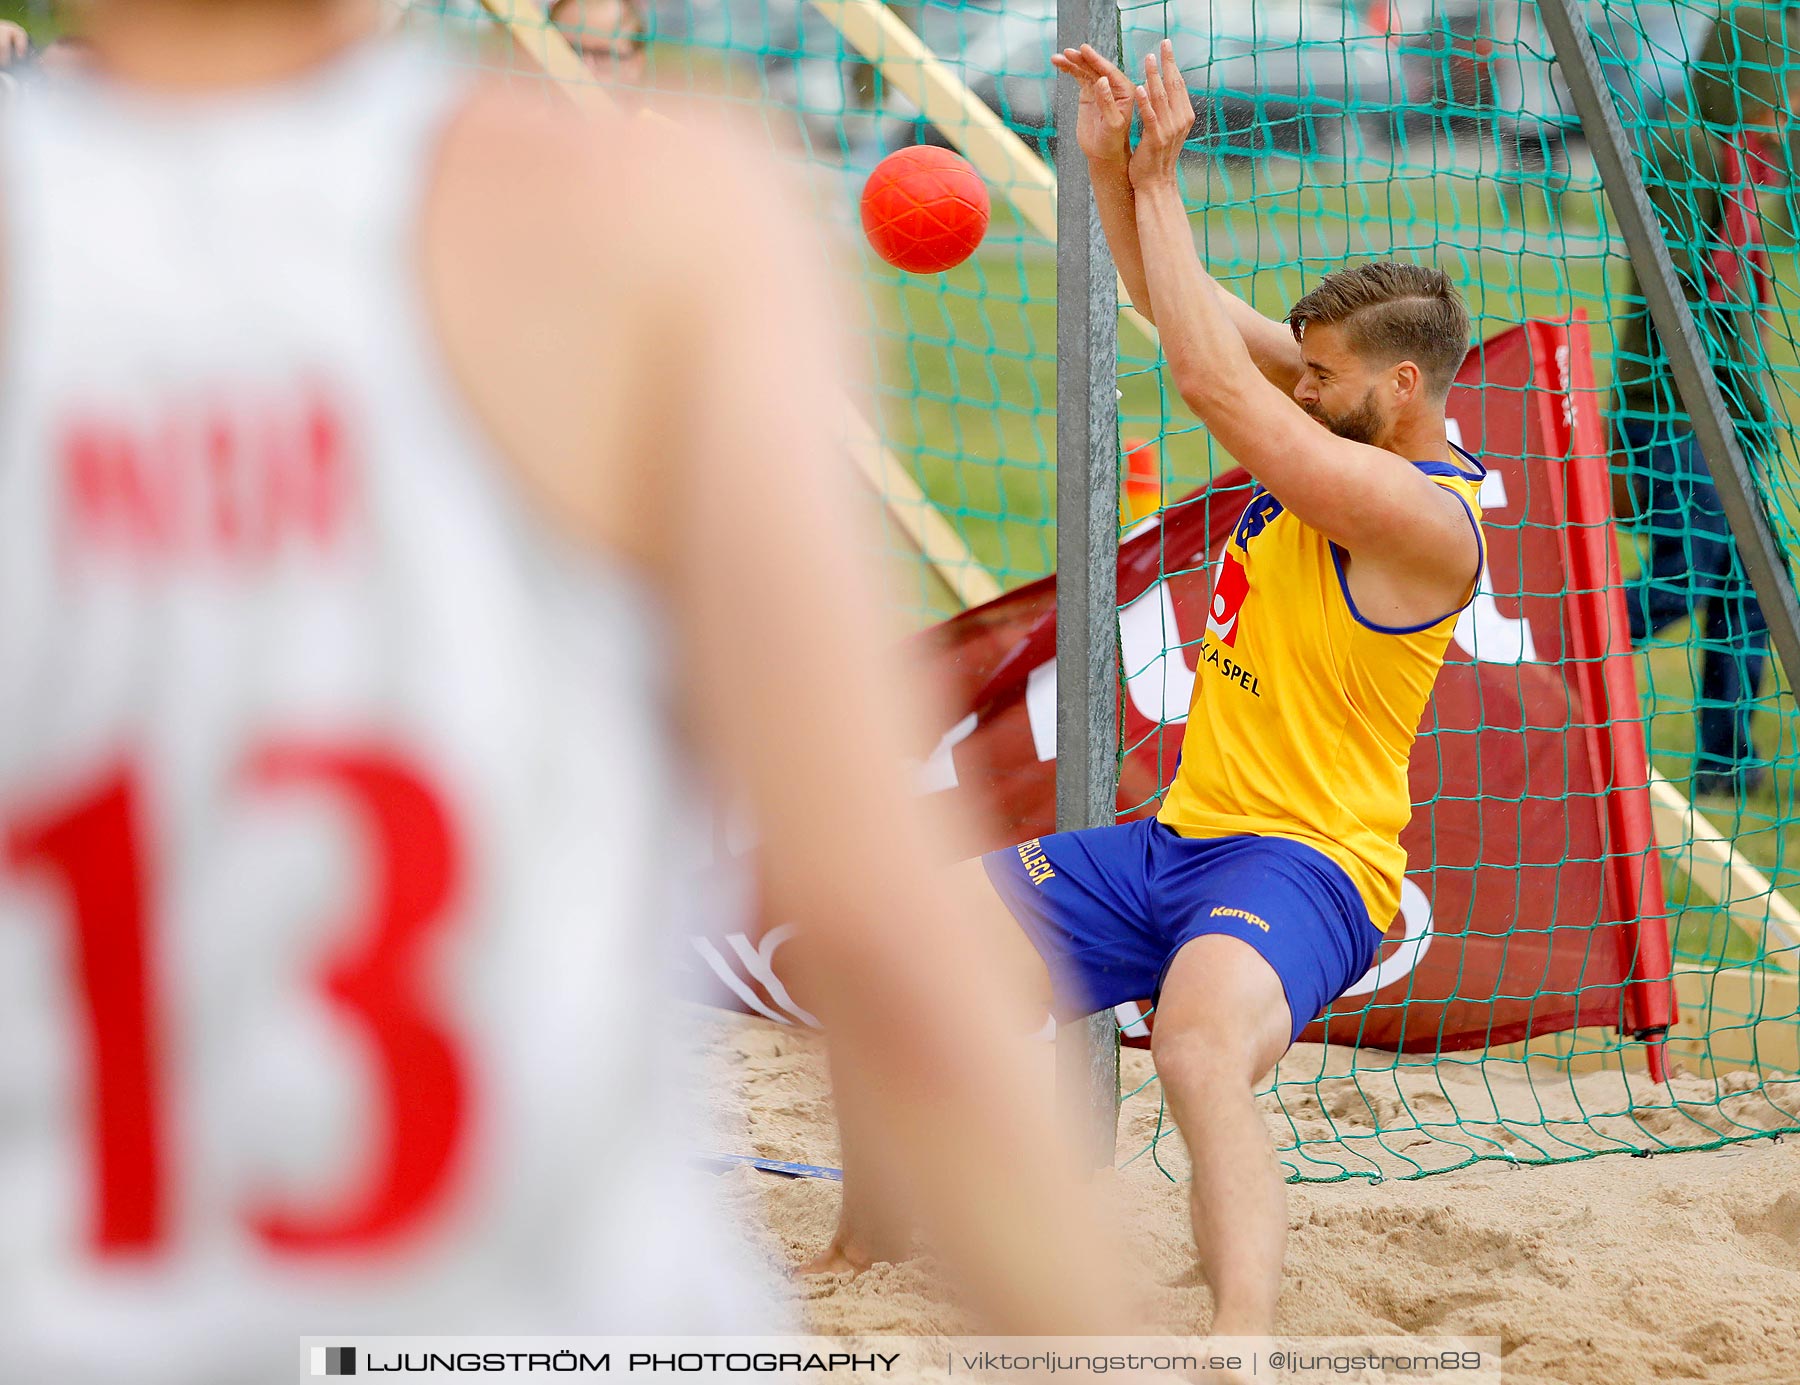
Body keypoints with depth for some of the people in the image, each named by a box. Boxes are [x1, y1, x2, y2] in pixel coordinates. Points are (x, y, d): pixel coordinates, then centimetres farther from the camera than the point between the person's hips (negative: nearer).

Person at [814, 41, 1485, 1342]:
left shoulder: (1426, 515, -19)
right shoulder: (1358, 432, 8)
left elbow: (1211, 378, -23)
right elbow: (1196, 319, 15)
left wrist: (1160, 179, -17)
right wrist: (1112, 165, 3)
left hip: (1303, 861, -10)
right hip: (1181, 838, 10)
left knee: (1201, 1045, -43)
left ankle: (1244, 1346, -57)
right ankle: (862, 1258, 22)